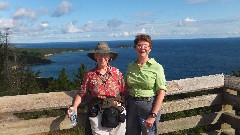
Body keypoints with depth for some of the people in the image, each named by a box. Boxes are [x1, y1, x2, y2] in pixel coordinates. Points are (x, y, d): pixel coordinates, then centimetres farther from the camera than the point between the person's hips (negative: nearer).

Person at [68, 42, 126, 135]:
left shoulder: (116, 72, 2)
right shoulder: (89, 74, 1)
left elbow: (124, 92, 2)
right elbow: (82, 94, 5)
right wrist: (74, 107, -9)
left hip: (117, 113, 1)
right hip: (98, 115, -1)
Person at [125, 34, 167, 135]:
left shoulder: (156, 67, -9)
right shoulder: (130, 67, 5)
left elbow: (161, 92, -13)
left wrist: (153, 115, -18)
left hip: (149, 105, -4)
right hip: (131, 105, 4)